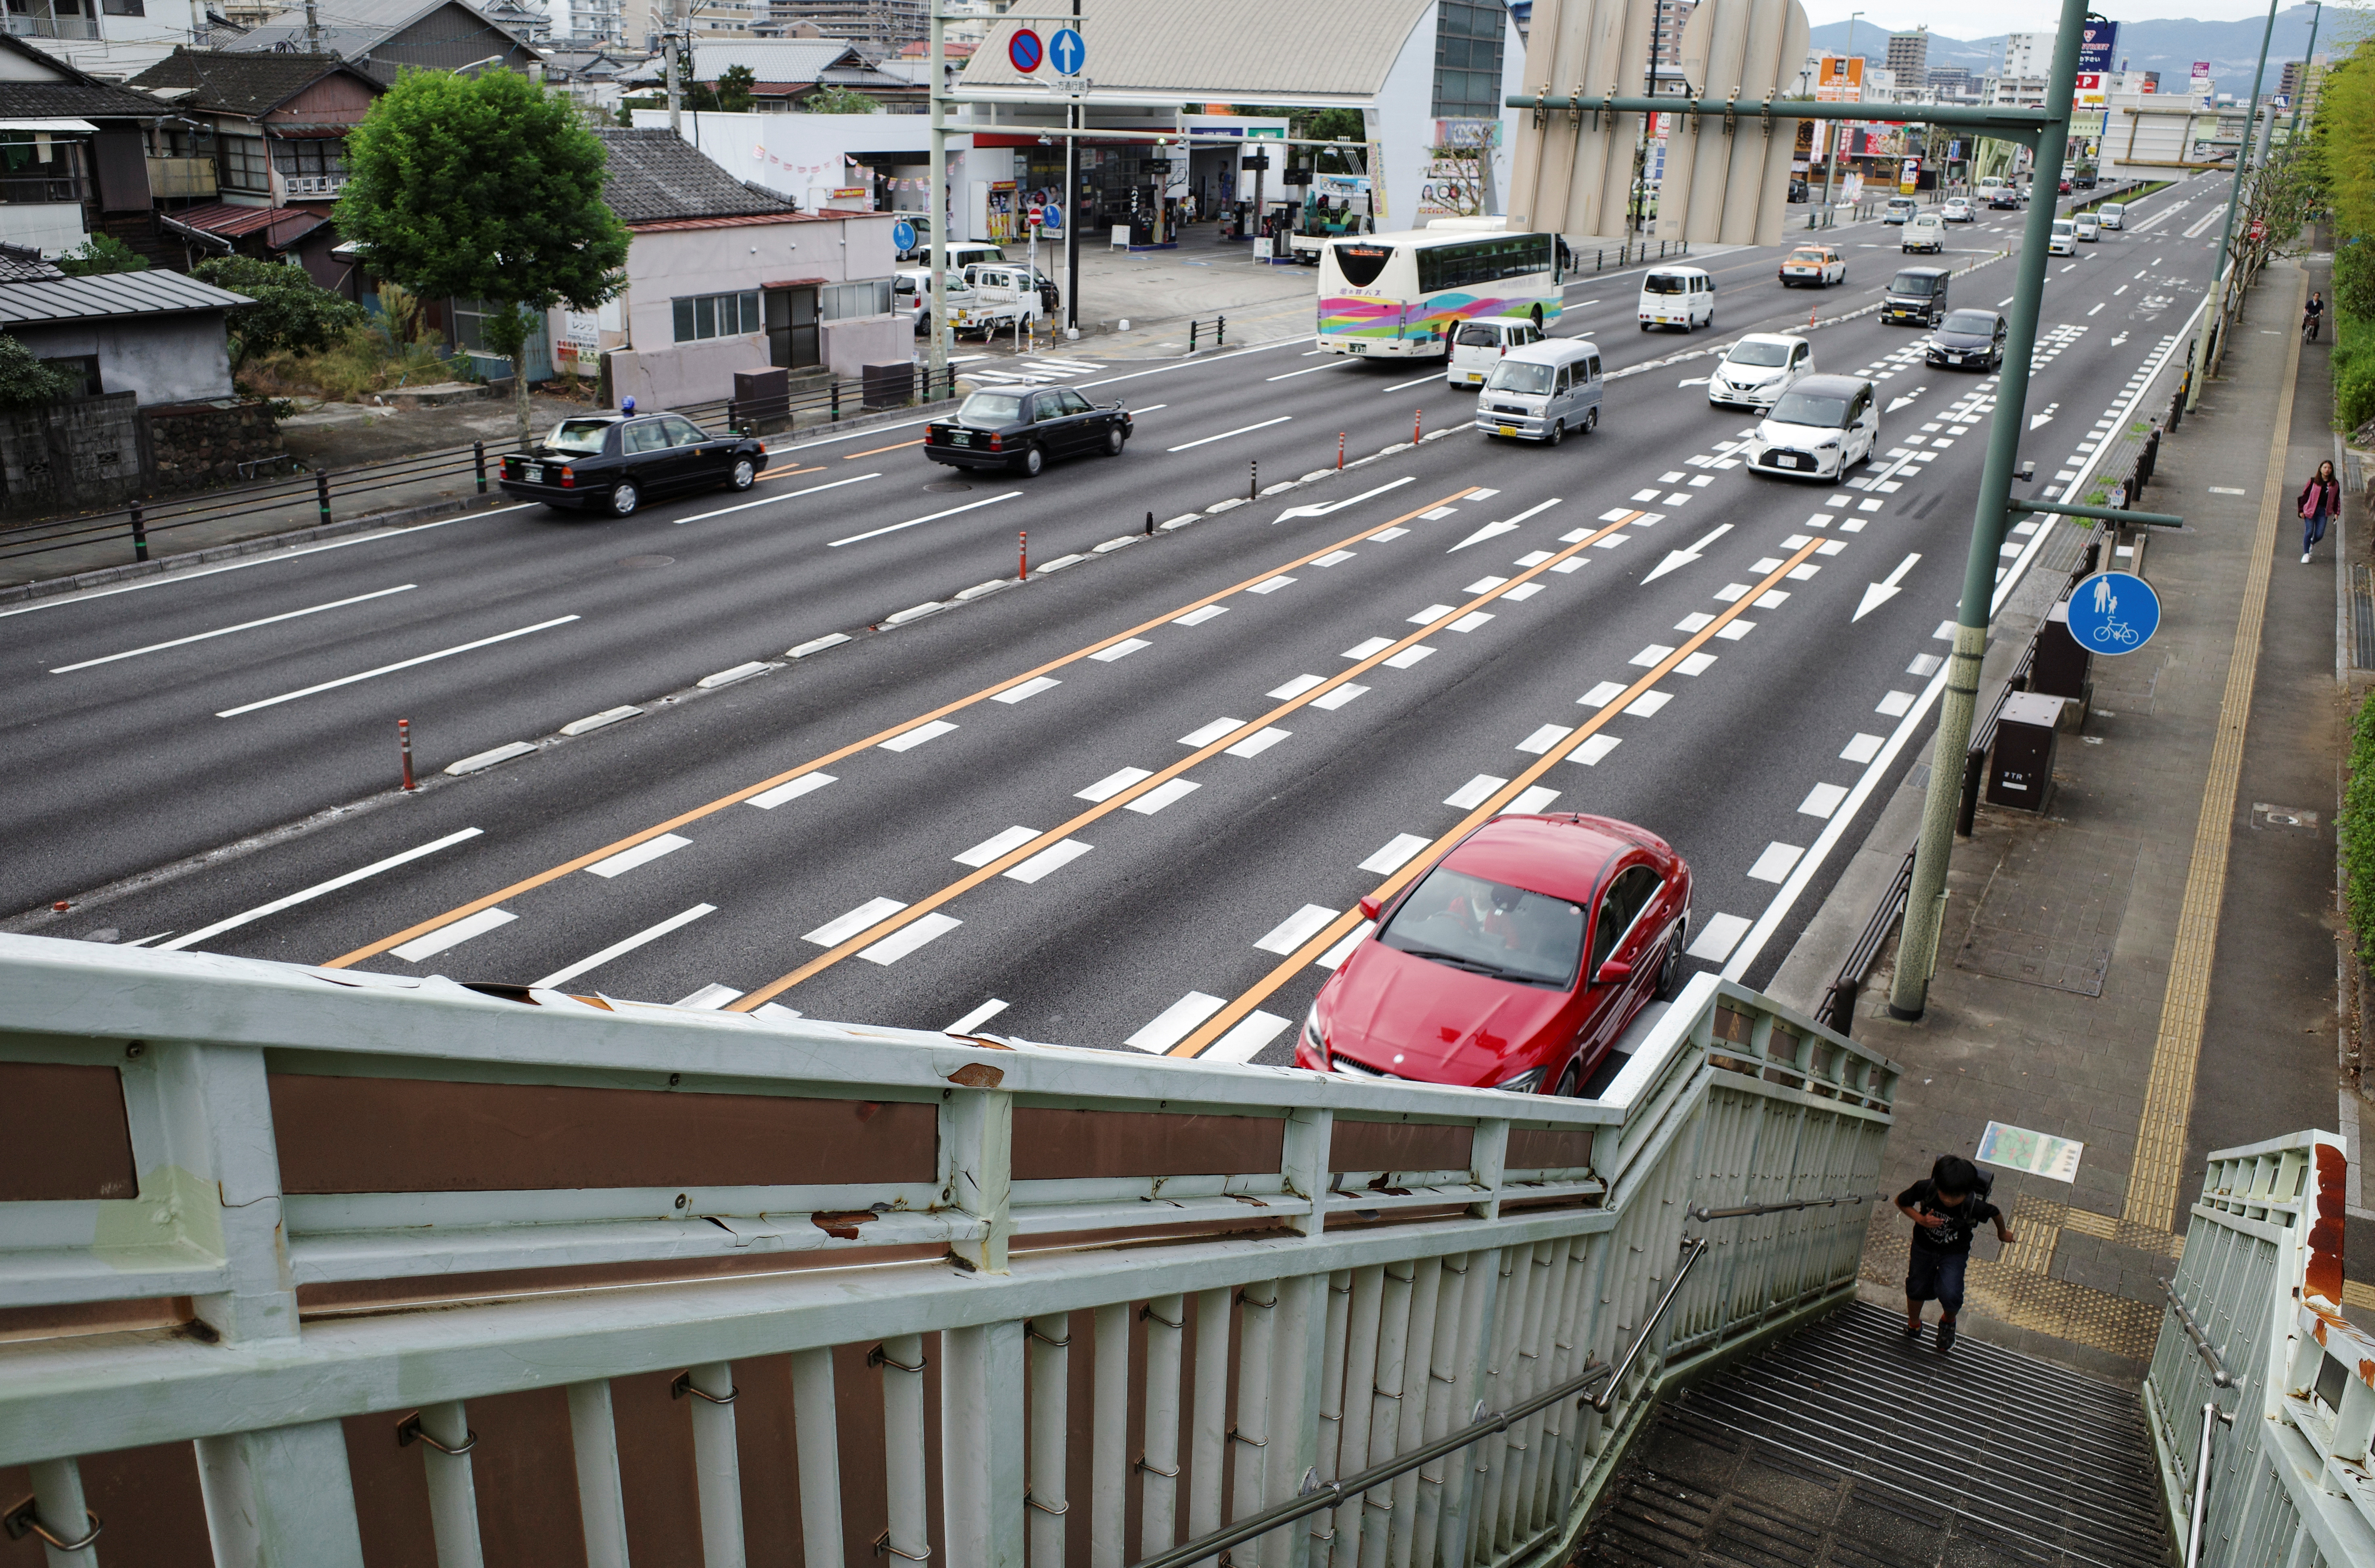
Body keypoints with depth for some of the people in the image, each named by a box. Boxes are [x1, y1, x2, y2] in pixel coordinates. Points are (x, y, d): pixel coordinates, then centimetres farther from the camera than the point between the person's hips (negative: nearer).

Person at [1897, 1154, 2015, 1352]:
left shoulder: (1975, 1206, -32)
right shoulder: (1925, 1189, -31)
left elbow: (1996, 1213, -9)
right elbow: (1901, 1202, -12)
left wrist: (2003, 1233, 12)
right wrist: (1921, 1219, -28)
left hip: (1955, 1252, -2)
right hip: (1924, 1245, 2)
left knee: (1949, 1295, -15)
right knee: (1917, 1288, 13)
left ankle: (1948, 1322, 23)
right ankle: (1913, 1325, 46)